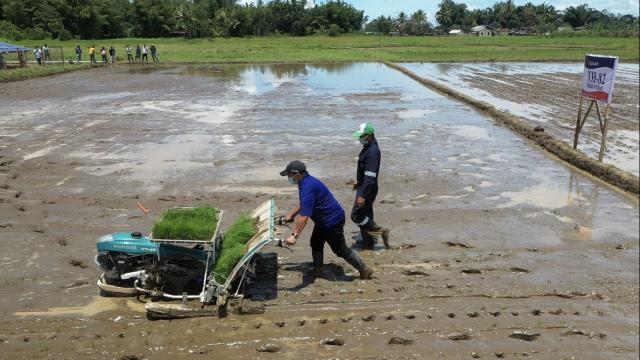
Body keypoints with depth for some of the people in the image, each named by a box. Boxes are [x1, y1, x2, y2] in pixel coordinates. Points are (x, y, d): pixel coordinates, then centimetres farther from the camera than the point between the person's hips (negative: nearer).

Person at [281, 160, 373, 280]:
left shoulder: (308, 187, -30)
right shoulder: (306, 181, 4)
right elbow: (302, 203, 25)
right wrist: (291, 215, 25)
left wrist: (294, 236, -39)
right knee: (316, 243, 18)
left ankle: (364, 270, 13)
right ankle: (318, 271, 31)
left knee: (340, 249, 0)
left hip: (332, 220, -10)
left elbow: (304, 215, -37)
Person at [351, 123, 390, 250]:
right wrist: (358, 181, 31)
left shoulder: (372, 152, -24)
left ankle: (380, 231, 4)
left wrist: (362, 195, -28)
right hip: (363, 186, 10)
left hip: (367, 189, -10)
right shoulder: (367, 147, 7)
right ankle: (367, 244, 25)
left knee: (357, 215, -7)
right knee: (365, 215, 15)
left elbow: (370, 177, -27)